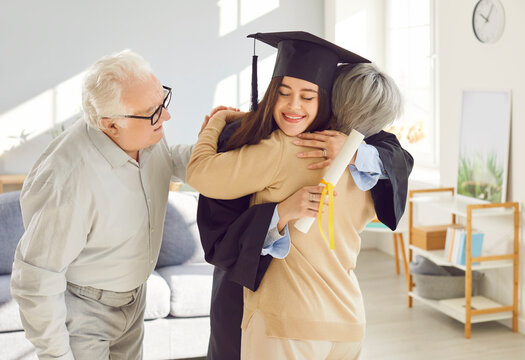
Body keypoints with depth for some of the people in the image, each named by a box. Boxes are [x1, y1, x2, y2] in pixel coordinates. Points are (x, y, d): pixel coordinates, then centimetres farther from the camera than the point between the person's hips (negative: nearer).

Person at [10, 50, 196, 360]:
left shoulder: (147, 133, -14)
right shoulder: (67, 182, -36)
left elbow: (168, 160, 11)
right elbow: (35, 281, -27)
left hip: (132, 296, 7)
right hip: (79, 314, -7)